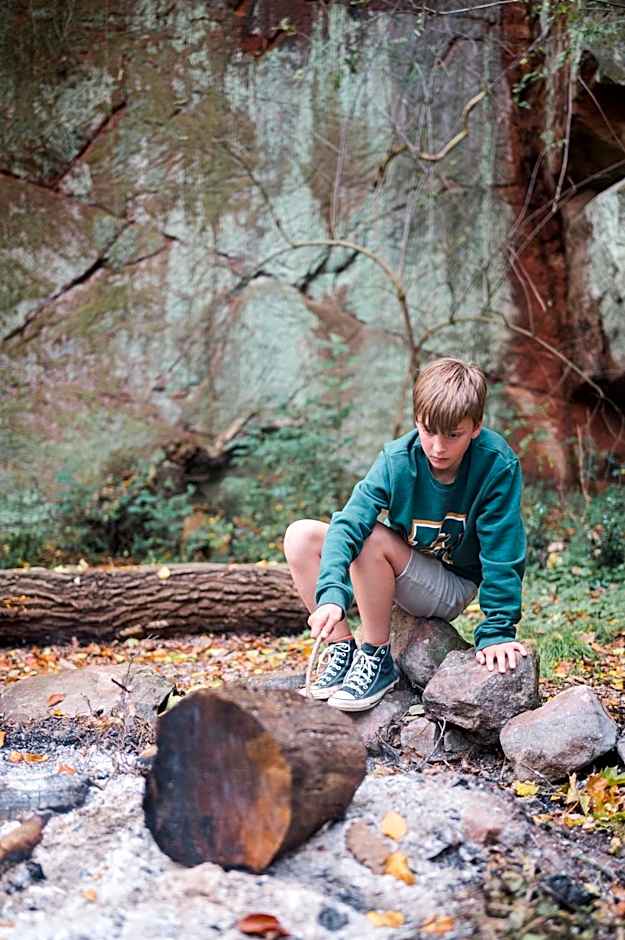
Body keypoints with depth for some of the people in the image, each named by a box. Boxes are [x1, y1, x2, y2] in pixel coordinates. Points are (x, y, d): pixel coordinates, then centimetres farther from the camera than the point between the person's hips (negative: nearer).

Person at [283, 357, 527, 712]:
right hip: (400, 570, 4)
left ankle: (378, 660, -15)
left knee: (373, 538, -31)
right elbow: (347, 523, -28)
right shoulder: (397, 459, -18)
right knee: (300, 536, -13)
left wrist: (498, 633, -24)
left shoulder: (498, 466, -25)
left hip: (453, 587, -4)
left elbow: (502, 553, -22)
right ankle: (343, 651, -6)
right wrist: (331, 595, -42)